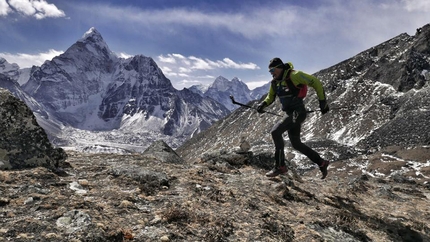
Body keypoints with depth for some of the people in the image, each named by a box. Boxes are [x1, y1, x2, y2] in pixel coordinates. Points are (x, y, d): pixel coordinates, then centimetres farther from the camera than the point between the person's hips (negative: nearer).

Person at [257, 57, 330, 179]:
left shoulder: (294, 75, -14)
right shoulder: (275, 82, 9)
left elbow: (315, 82, -12)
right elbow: (271, 96, 23)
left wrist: (323, 101, -11)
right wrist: (263, 104, 3)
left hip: (298, 112, -9)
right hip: (291, 113, 9)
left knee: (275, 131, -20)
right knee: (296, 144, 12)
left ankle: (280, 166, -11)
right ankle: (321, 163, 27)